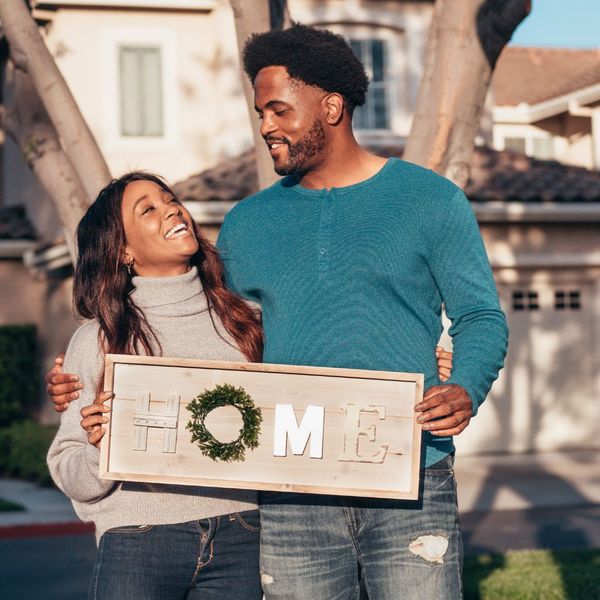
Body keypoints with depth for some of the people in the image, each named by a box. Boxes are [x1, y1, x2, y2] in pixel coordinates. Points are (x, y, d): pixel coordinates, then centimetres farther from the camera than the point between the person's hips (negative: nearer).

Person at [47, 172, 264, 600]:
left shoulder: (242, 321, 10)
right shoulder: (97, 341, 1)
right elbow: (72, 478, 3)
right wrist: (100, 448, -17)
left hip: (239, 543, 2)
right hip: (138, 545, -2)